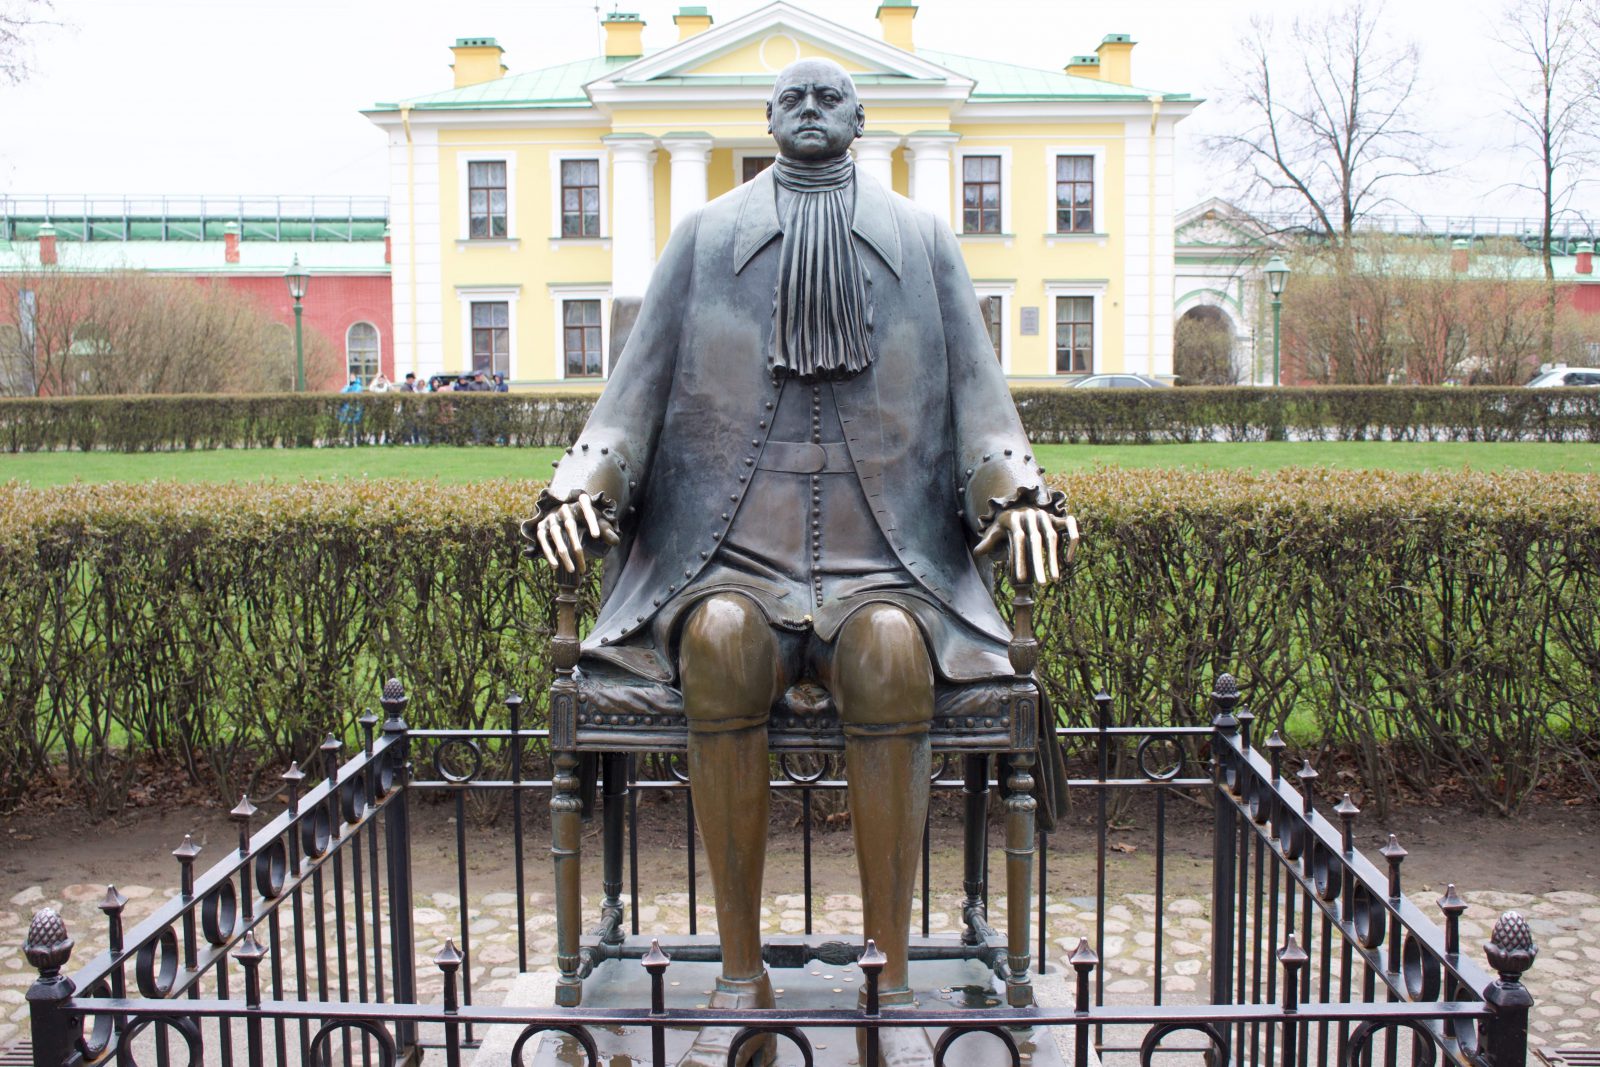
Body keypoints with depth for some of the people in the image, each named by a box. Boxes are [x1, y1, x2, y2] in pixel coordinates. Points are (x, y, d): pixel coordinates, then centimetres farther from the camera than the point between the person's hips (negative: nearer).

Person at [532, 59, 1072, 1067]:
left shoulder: (920, 237, 18)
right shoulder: (710, 235, 18)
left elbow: (976, 386, 11)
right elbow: (641, 379, 12)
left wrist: (1014, 489, -8)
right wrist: (586, 482, -5)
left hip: (885, 553, 0)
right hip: (732, 550, 0)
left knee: (891, 649, -34)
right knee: (722, 642, -34)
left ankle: (891, 984, -25)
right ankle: (742, 976, -23)